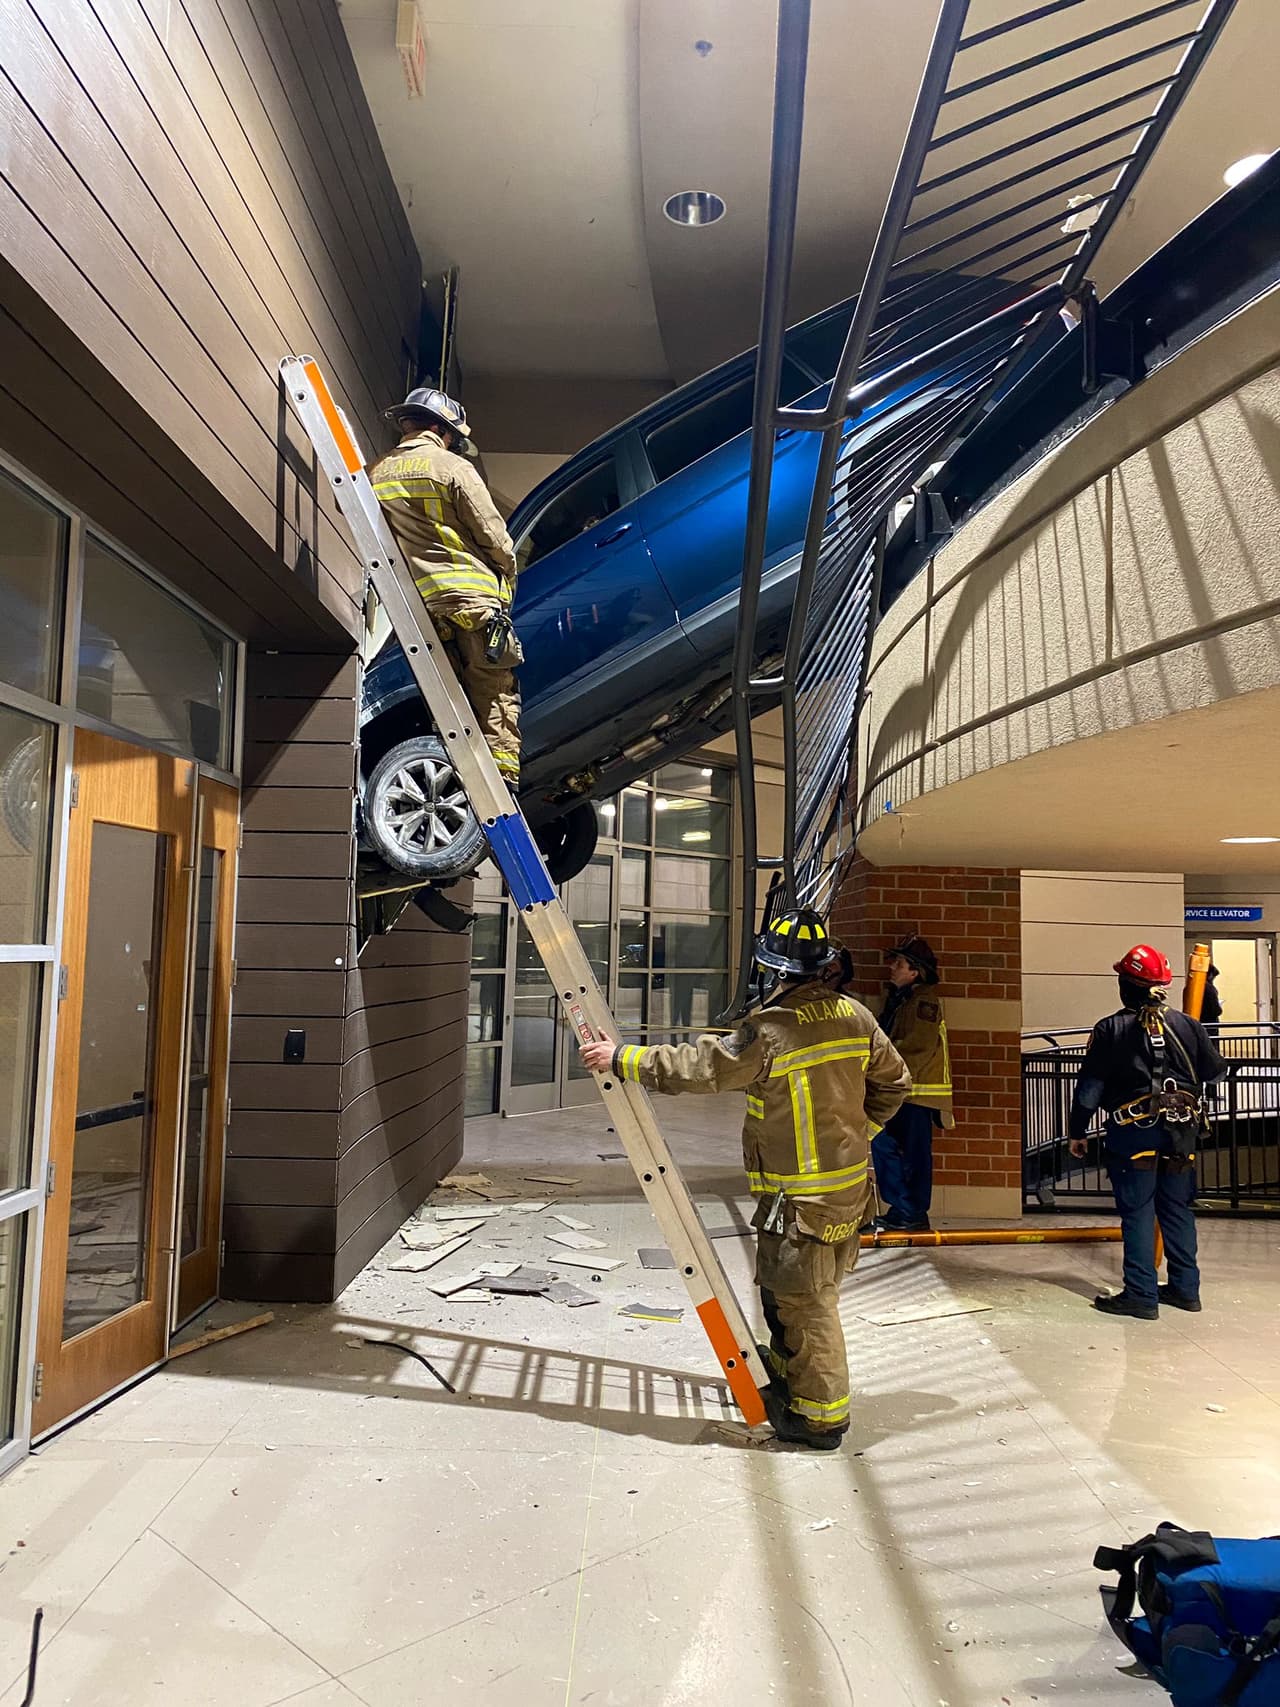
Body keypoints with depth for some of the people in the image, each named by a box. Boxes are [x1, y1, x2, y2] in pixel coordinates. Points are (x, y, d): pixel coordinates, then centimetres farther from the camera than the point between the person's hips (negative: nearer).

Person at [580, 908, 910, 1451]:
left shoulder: (768, 1031, -22)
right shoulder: (854, 1016, -1)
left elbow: (695, 1067, -19)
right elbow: (894, 1081, 10)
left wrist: (621, 1058, -9)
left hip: (800, 1196, -8)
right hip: (850, 1182, 8)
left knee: (802, 1297, 6)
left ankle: (820, 1415, 17)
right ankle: (786, 1364, 42)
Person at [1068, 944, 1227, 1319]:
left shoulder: (1110, 1030, -6)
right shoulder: (1187, 1025, 4)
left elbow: (1089, 1087, -4)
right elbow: (1215, 1071, 13)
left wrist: (1077, 1132, 5)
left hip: (1133, 1130, -4)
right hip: (1182, 1132, 4)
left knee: (1137, 1211, 0)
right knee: (1177, 1208, 15)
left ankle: (1141, 1295, 2)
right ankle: (1185, 1288, 24)